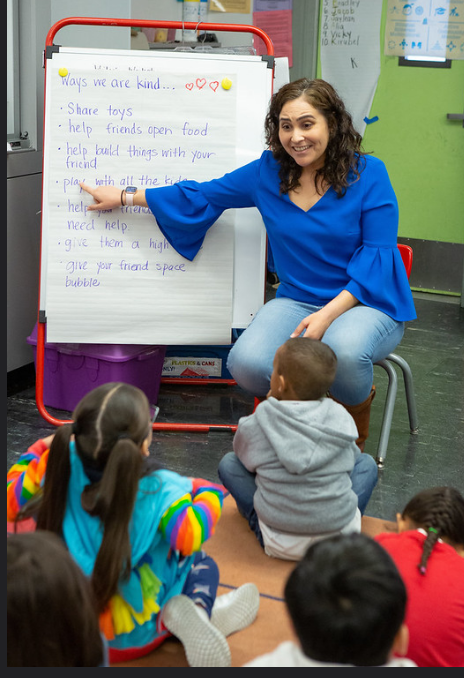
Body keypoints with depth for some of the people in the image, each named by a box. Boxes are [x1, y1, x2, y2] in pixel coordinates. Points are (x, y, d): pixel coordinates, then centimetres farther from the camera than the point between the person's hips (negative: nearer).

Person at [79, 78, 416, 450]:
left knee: (343, 349, -38)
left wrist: (328, 315, -24)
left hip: (368, 301, -3)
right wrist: (125, 196, 16)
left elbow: (377, 255, -11)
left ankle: (356, 417, -1)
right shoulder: (268, 172, 3)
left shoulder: (368, 173, -8)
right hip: (296, 300, 3)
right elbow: (202, 195, 14)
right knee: (247, 364, -26)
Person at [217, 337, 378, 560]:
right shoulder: (341, 419, -6)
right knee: (366, 462, 22)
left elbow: (245, 453, 10)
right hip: (339, 537, 1)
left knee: (228, 463, 11)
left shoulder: (257, 425, -12)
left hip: (280, 544, -1)